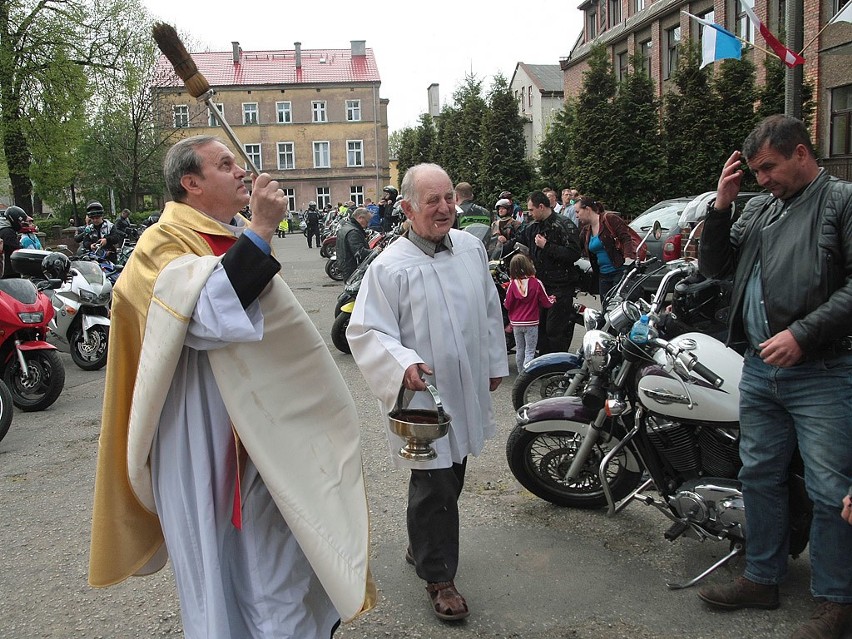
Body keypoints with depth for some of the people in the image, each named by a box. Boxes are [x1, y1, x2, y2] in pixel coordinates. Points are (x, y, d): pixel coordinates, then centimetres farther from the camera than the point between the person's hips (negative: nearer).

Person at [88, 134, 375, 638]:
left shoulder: (241, 236, 12)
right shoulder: (165, 244, -14)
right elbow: (208, 310, -34)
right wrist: (260, 232, -34)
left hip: (264, 431, 8)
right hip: (207, 437, -8)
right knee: (221, 563, 6)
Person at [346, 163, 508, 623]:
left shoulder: (472, 248, 4)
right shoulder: (389, 267, -16)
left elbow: (490, 309, 16)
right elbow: (365, 331, -15)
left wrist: (495, 363, 20)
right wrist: (402, 364, -31)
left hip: (468, 392, 7)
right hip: (423, 395, -6)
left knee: (451, 478, 20)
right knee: (433, 489, 2)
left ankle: (421, 545, 43)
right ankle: (438, 576, 21)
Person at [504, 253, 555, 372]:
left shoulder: (512, 284, -8)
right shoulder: (536, 283, -12)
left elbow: (507, 305, -5)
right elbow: (546, 303, -5)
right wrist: (552, 299, 16)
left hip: (516, 323, 3)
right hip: (531, 323, -3)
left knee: (519, 351, 16)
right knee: (529, 352, 1)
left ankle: (521, 374, 27)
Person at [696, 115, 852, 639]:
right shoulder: (760, 209, 15)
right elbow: (714, 268, 16)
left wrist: (802, 333, -20)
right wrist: (721, 206, 4)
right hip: (760, 369, 7)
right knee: (759, 477, 16)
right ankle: (763, 578, 32)